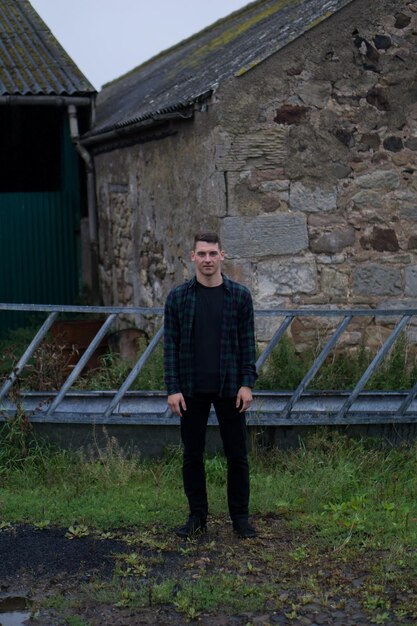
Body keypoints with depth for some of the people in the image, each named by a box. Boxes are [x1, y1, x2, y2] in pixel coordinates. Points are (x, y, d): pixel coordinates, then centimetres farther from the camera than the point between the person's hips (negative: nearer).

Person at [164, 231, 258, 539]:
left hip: (229, 387, 0)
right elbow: (171, 344, 0)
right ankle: (197, 516, 19)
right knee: (192, 455, 7)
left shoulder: (240, 295, 0)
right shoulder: (178, 297, 0)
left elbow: (248, 342, 1)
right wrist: (173, 389, -6)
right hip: (192, 389, 1)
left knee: (237, 455, 4)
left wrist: (247, 384, -8)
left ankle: (240, 516, 16)